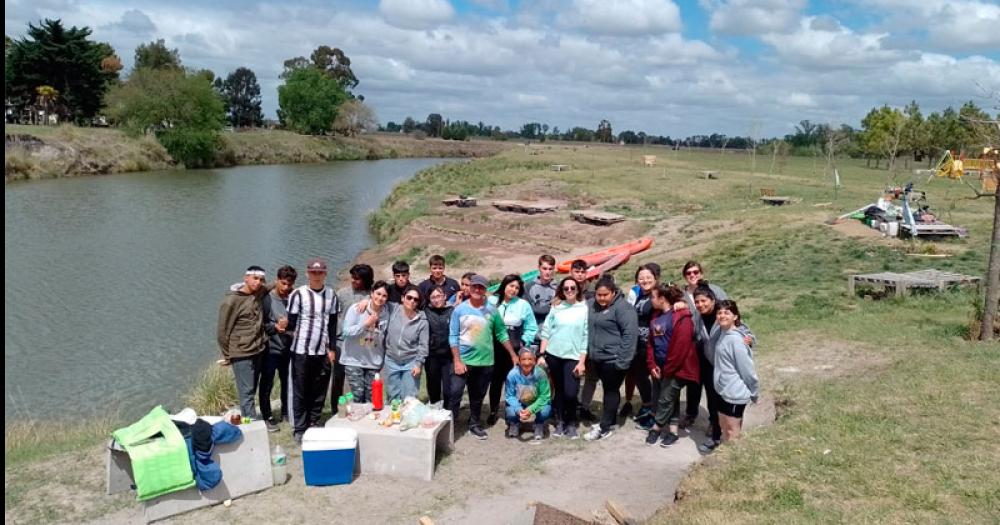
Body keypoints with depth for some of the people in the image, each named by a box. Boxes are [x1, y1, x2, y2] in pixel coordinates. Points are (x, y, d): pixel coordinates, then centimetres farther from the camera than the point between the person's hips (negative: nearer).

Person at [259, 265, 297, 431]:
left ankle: (286, 412, 33)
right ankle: (266, 417, 19)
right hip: (271, 348, -4)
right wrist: (275, 326, -22)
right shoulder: (267, 299, -10)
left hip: (288, 348, 4)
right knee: (267, 384, 5)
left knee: (287, 382, 16)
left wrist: (295, 330, -9)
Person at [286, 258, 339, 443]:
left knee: (319, 391, 9)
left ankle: (314, 423, 23)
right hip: (301, 350, -3)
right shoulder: (298, 294, -7)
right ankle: (299, 428, 14)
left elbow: (333, 324, 9)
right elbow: (292, 322, 0)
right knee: (300, 391, 5)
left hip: (323, 351, 3)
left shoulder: (331, 294, 4)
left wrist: (332, 348, 7)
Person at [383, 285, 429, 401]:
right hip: (391, 361, 2)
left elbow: (423, 345, -6)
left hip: (411, 363, -2)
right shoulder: (393, 310, -4)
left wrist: (419, 363, -10)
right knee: (393, 397, 13)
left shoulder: (422, 321, -7)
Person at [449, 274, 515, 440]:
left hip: (485, 361, 2)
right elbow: (453, 337, -5)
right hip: (463, 360, -2)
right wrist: (457, 361, -12)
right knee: (455, 394, -7)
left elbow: (501, 334, 6)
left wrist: (513, 355, 3)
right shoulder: (459, 310, -5)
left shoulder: (492, 310, -1)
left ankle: (474, 424, 29)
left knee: (478, 396, 14)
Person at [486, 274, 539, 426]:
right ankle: (493, 411, 23)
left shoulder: (523, 305, -3)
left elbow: (532, 328, 3)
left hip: (514, 349, 0)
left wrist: (523, 342, -4)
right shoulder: (491, 301, -3)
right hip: (494, 348, 1)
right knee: (495, 380, 9)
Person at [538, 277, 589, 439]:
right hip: (553, 355, 2)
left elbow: (586, 337, -2)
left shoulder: (584, 309, -1)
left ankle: (571, 423, 13)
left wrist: (582, 361, -6)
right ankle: (559, 422, 24)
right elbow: (546, 331, 6)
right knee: (558, 390, 10)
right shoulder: (556, 307, 5)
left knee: (570, 393, -10)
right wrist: (541, 355, 2)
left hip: (572, 356, -2)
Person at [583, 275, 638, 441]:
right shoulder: (593, 306, 8)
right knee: (607, 389, 16)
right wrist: (589, 353, 15)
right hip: (598, 357, 7)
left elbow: (630, 333, -21)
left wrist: (622, 360, -22)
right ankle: (608, 421, 27)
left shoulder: (622, 307, -17)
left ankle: (605, 427, 9)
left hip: (613, 358, -7)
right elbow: (591, 330, 20)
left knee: (611, 391, 2)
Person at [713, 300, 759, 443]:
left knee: (732, 433, 5)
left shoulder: (736, 340, -23)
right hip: (724, 391, 8)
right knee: (725, 428, 20)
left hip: (735, 393, -8)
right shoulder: (723, 335, 3)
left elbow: (747, 369, -18)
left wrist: (754, 393, -9)